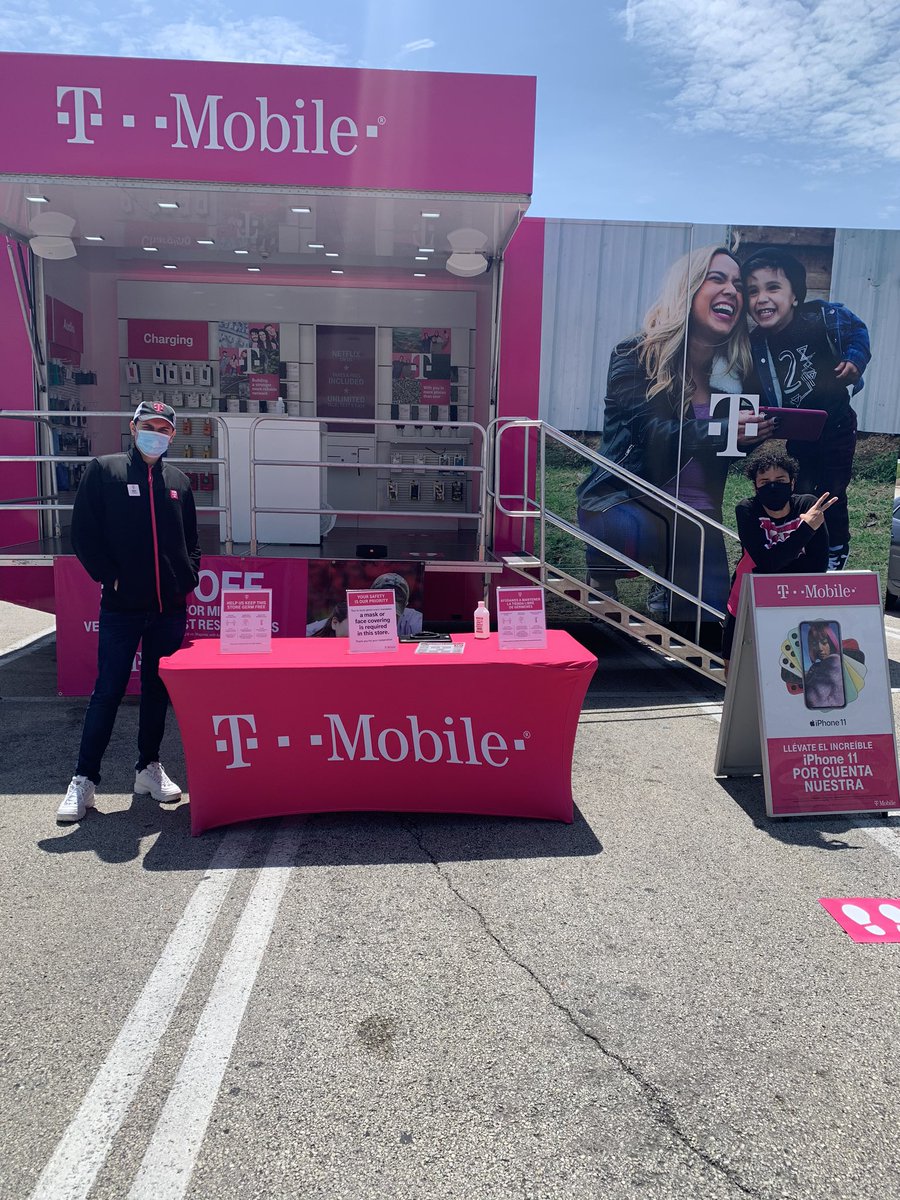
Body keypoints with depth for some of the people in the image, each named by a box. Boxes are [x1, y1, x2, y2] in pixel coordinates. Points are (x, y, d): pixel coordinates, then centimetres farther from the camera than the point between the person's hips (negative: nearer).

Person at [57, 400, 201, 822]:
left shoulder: (178, 481, 13)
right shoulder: (104, 471, 1)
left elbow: (191, 540, 18)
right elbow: (84, 534, -3)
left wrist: (189, 578, 4)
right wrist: (110, 578, -8)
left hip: (170, 607, 4)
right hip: (121, 606, -4)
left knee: (158, 689, 11)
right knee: (108, 691, -1)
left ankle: (148, 767, 25)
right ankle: (84, 779, 10)